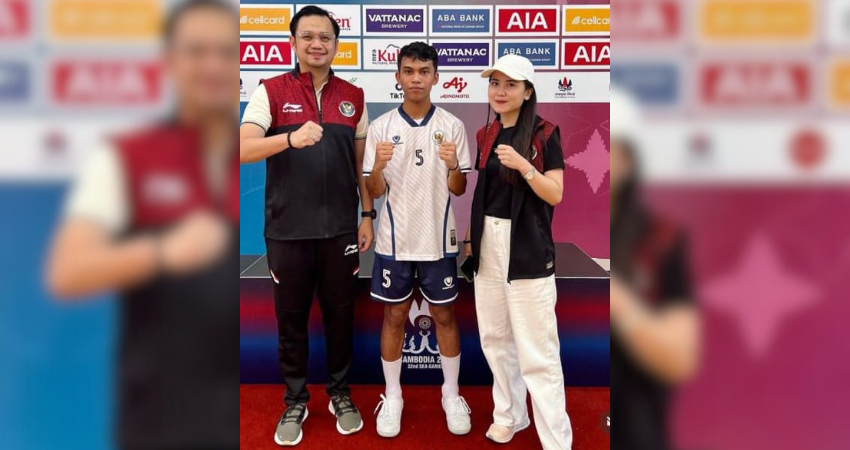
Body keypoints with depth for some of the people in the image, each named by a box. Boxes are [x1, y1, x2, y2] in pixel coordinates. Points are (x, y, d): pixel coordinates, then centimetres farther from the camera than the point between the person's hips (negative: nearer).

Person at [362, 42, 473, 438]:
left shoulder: (452, 125, -2)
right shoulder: (381, 126, -2)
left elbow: (459, 189, -1)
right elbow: (374, 191, -2)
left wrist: (454, 166, -22)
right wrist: (378, 166, -23)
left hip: (438, 240, 0)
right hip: (395, 240, 0)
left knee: (445, 316, 10)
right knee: (394, 317, 10)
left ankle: (451, 395, 28)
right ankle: (392, 396, 27)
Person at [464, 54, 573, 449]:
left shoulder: (544, 134, -7)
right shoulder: (486, 135, 10)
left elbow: (555, 195, -12)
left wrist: (523, 165, -25)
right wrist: (472, 236, 13)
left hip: (527, 249, -6)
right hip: (489, 246, 6)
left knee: (536, 350, -3)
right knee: (495, 339, 14)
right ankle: (509, 414, 31)